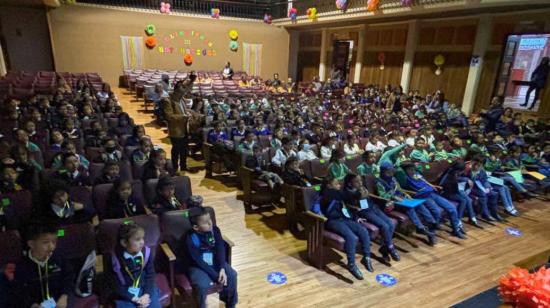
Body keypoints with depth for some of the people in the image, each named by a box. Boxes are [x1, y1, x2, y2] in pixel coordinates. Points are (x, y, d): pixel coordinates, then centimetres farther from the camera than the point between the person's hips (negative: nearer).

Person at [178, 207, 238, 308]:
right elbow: (199, 262, -22)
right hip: (197, 266, -4)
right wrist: (215, 276, -24)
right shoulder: (190, 239, -23)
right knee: (202, 285, -30)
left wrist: (222, 269, -24)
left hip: (214, 261, 4)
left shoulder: (215, 230, -10)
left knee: (232, 274, -14)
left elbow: (220, 250, -10)